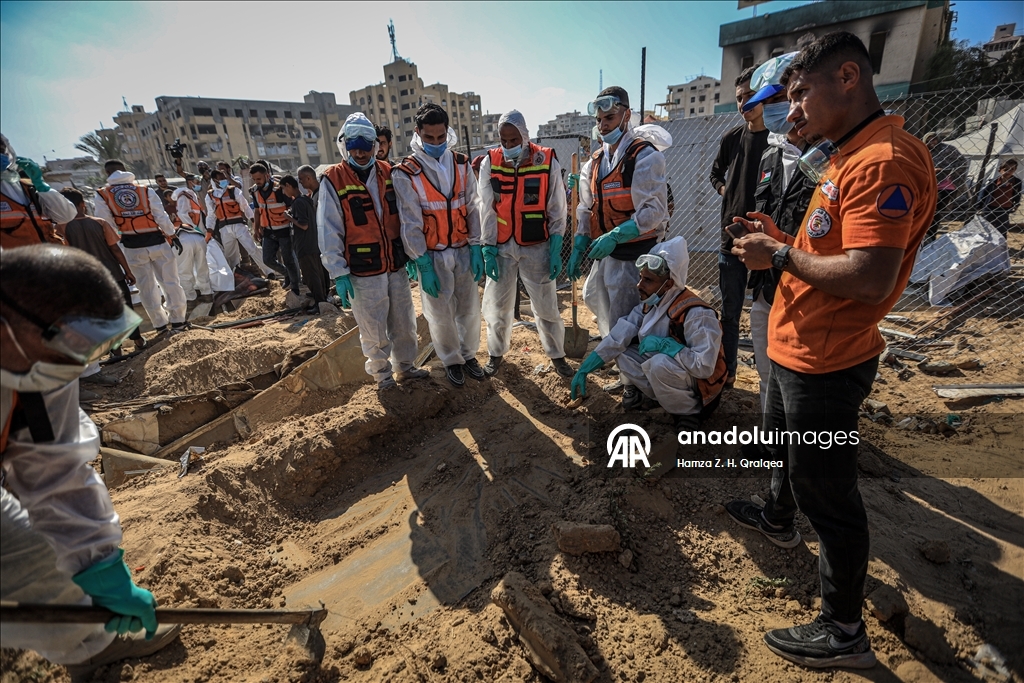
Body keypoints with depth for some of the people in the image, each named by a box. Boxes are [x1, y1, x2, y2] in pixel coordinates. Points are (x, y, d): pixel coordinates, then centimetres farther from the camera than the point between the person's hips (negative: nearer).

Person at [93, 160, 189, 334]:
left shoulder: (102, 195, 2)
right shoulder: (146, 190, 2)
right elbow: (161, 216, -2)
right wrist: (172, 236, 6)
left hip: (133, 247, 0)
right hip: (157, 242, 0)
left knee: (147, 287, 9)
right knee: (170, 281, 6)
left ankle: (161, 324, 14)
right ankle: (177, 320, 7)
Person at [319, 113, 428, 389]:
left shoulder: (388, 174, 5)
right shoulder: (333, 180, -7)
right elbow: (329, 232, -7)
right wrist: (338, 273, -10)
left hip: (396, 266, 4)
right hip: (363, 272, -4)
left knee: (403, 322, 15)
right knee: (374, 329, 6)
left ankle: (405, 365, 34)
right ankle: (382, 372, 28)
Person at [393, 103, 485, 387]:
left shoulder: (461, 164, 2)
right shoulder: (405, 173, -9)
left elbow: (472, 208, 3)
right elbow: (411, 223, -10)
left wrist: (476, 248, -3)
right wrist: (423, 265, -12)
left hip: (463, 250, 3)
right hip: (432, 255, -3)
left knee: (470, 308, 11)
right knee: (441, 314, 7)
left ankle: (469, 354, 33)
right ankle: (451, 360, 28)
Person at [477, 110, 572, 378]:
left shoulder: (548, 162, -5)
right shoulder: (489, 163, -2)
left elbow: (556, 210, -2)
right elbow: (487, 210, -2)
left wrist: (555, 249, -6)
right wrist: (488, 250, -5)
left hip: (537, 247, -1)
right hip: (501, 247, 2)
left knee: (546, 306, 7)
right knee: (496, 305, 10)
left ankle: (557, 355, 25)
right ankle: (496, 353, 30)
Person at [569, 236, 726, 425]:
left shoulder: (695, 314, -29)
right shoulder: (649, 304, -5)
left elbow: (705, 366, -34)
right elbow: (617, 338, -8)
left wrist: (664, 344, -30)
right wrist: (584, 370, -11)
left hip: (700, 383, -7)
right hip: (663, 369, 7)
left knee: (659, 364, -35)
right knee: (621, 351, -8)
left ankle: (690, 412, -8)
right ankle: (652, 395, 10)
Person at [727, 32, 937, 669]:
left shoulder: (885, 160, -21)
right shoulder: (849, 158, 12)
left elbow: (869, 278, -30)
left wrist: (780, 256, -18)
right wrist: (782, 240, 3)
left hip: (825, 364, -10)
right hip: (796, 350, 11)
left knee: (826, 493, 3)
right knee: (783, 445, 29)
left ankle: (845, 632, 23)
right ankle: (780, 520, 56)